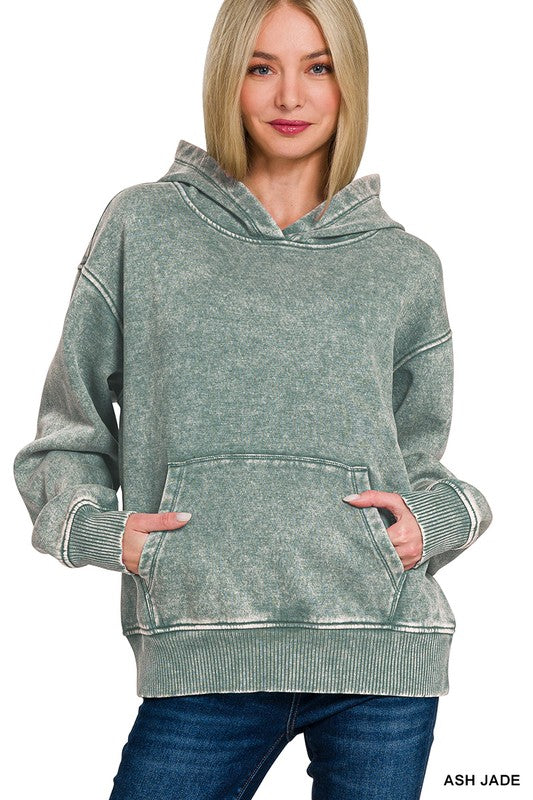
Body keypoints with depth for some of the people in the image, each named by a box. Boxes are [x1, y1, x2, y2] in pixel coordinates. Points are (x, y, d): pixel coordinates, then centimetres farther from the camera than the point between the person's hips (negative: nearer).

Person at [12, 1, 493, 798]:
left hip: (384, 651, 2)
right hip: (205, 654, -1)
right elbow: (68, 432, 12)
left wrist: (430, 521, -2)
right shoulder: (143, 227, 6)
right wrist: (98, 530, -5)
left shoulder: (405, 267, 10)